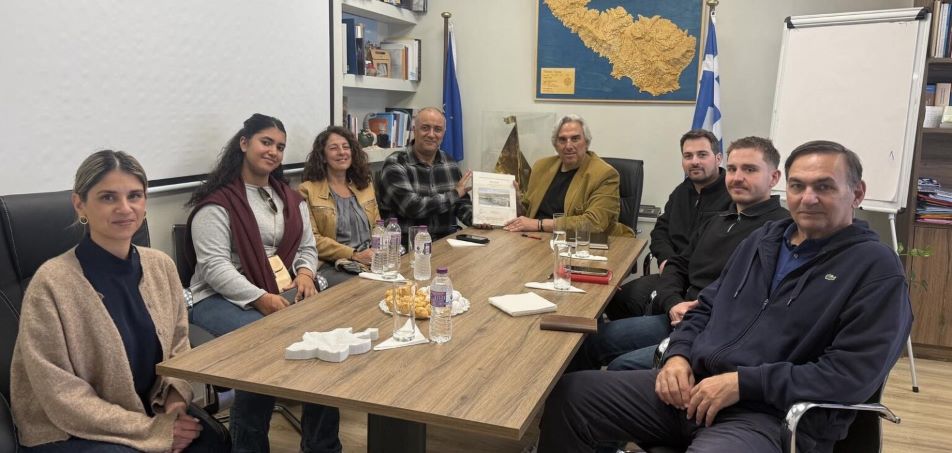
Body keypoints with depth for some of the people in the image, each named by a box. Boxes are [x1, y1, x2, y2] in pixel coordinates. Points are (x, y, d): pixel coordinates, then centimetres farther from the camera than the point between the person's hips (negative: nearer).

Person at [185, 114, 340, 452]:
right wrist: (259, 298, -25)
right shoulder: (217, 202, -6)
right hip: (221, 299, -5)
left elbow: (307, 247, 17)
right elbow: (215, 267, -15)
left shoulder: (290, 198, 16)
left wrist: (305, 273, -6)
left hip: (281, 293, 6)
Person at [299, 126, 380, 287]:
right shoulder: (308, 190, 3)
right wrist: (354, 255, -15)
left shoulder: (365, 185, 18)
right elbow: (312, 239, -5)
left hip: (370, 262, 5)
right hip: (331, 268, -5)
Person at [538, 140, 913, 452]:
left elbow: (853, 374, -14)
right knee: (569, 394, -6)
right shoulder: (764, 239, 18)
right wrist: (678, 355, 1)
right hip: (692, 386, 7)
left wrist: (742, 383, -18)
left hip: (771, 416, -6)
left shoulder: (876, 268, -3)